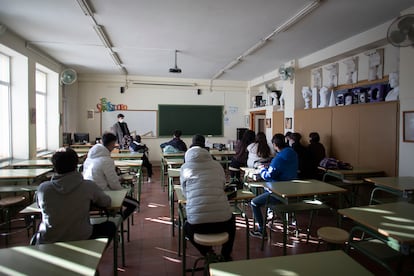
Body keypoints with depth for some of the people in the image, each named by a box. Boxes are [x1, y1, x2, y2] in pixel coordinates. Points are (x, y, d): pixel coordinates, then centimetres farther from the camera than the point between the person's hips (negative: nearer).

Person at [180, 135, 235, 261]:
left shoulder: (185, 168, 5)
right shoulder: (217, 165, 8)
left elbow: (185, 193, 14)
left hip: (197, 225, -1)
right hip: (222, 223, 2)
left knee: (187, 227, 37)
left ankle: (208, 253, 20)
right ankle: (226, 256, 37)